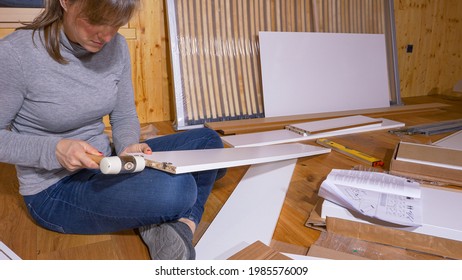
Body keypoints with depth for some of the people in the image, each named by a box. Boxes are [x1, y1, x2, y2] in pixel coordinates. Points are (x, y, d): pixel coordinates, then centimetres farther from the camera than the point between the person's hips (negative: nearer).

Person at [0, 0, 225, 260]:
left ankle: (184, 225, -16)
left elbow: (125, 117, 5)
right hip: (54, 191, -6)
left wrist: (128, 146, -16)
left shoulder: (116, 46, -4)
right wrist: (54, 150, -25)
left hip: (106, 164, 6)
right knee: (176, 187, -31)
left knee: (208, 141, -1)